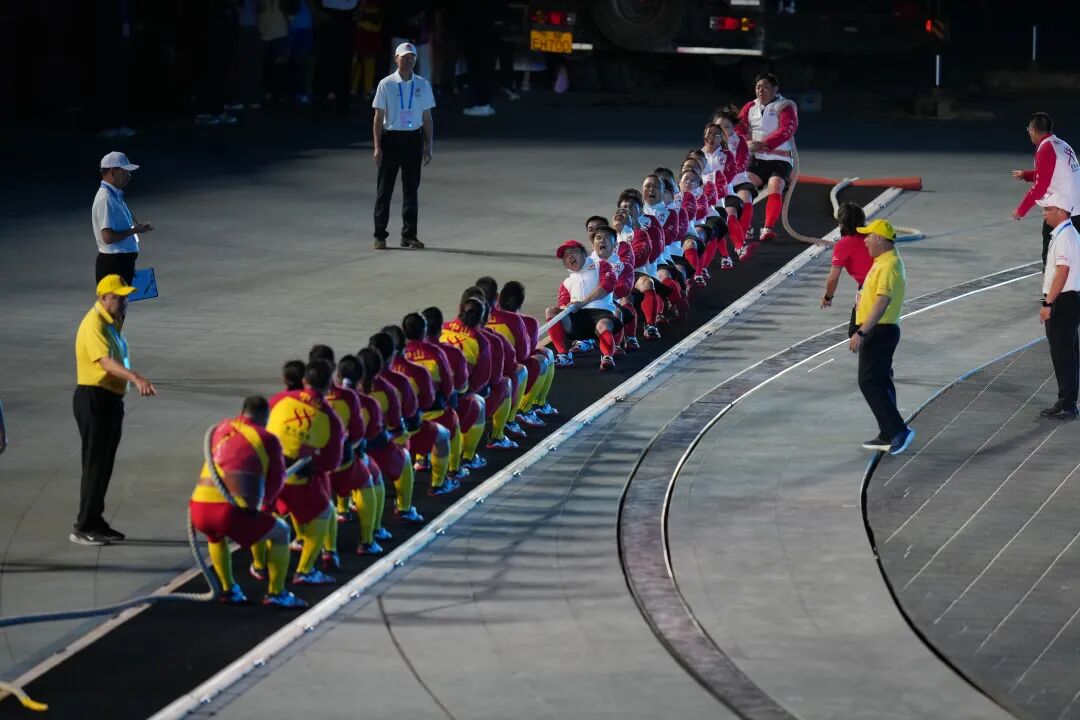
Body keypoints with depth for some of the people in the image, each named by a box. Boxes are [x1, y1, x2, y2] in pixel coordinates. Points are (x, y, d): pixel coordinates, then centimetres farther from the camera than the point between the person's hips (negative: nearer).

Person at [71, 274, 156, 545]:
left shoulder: (112, 323, 13)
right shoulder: (94, 325, -19)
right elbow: (106, 361, -34)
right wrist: (136, 378, -48)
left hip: (110, 399, 10)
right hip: (94, 399, -10)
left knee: (105, 464, 14)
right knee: (95, 463, -8)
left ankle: (95, 521, 22)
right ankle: (83, 528, -4)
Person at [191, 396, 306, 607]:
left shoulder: (220, 429, 21)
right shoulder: (268, 440, 8)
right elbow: (276, 483, 16)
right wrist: (265, 505, 38)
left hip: (199, 509, 5)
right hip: (232, 512, -5)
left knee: (215, 535, 40)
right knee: (280, 531, 19)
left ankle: (228, 590, 38)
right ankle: (276, 593, 23)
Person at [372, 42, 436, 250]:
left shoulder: (422, 85, 7)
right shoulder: (386, 84, -1)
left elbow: (427, 118, 10)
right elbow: (378, 117, -1)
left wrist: (428, 146, 5)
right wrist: (377, 147, -7)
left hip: (413, 139, 2)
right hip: (390, 138, -2)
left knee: (411, 189, 5)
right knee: (384, 190, 1)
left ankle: (409, 235, 11)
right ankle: (380, 236, 6)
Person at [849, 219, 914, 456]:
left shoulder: (888, 266, -20)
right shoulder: (884, 262, 14)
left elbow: (882, 303, -29)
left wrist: (861, 333, -32)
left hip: (879, 331, -11)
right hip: (880, 331, 11)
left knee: (870, 383, -10)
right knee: (880, 382, 13)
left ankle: (898, 430, -12)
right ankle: (888, 436, 17)